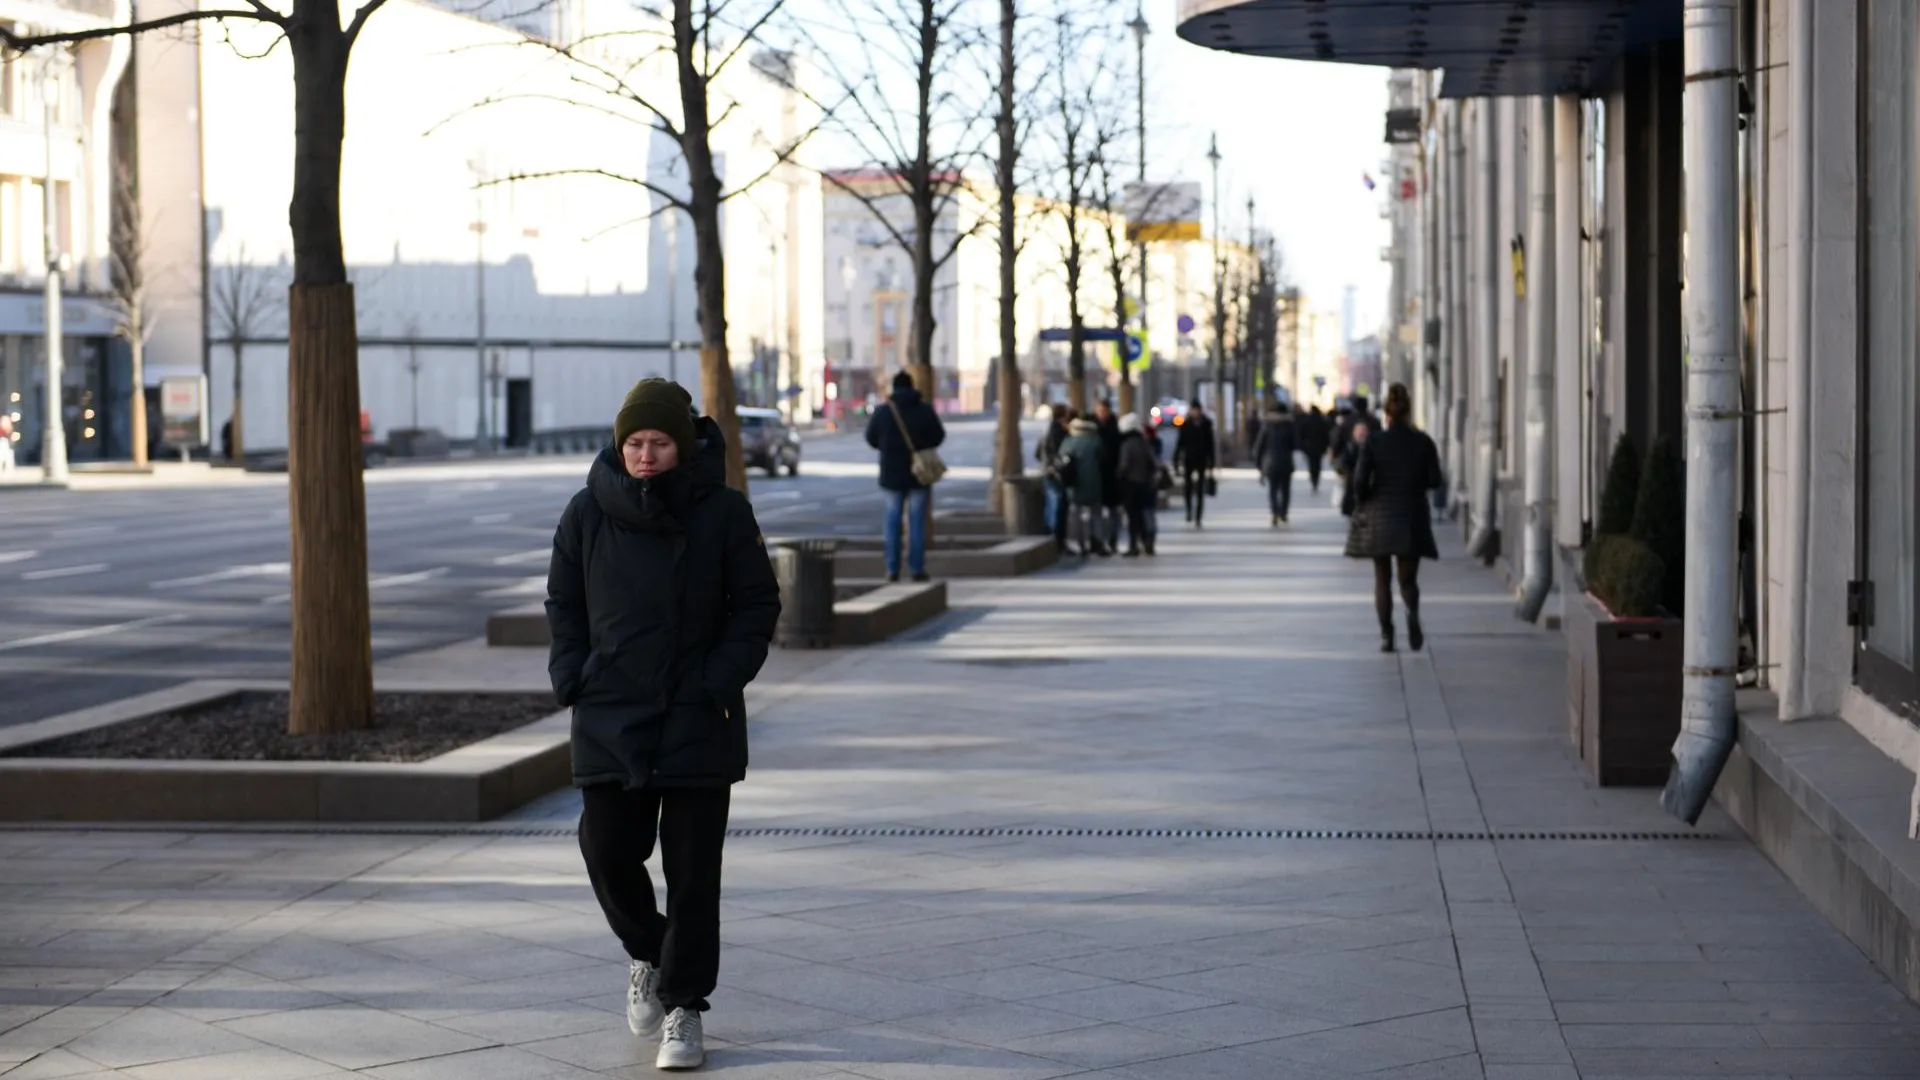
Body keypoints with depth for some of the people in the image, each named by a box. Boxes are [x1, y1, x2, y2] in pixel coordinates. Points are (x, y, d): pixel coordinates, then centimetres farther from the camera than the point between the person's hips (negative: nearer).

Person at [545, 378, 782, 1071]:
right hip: (609, 719, 2)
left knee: (693, 872, 1)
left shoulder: (723, 512, -3)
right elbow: (563, 604, 12)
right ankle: (645, 953, 28)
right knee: (608, 852, -2)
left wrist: (720, 682, -10)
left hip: (698, 722, -2)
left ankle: (684, 1009, 12)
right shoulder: (589, 513, 3)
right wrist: (572, 678, -2)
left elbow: (757, 604, 1)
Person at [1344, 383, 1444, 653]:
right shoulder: (1423, 442, -3)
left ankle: (1386, 635, 4)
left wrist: (1360, 506, 6)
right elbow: (1434, 480, -1)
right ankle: (1412, 613, -25)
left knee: (1382, 579, 10)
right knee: (1408, 578, 7)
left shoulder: (1373, 442, -7)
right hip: (1413, 518, 1)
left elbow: (1361, 481, -11)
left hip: (1379, 518, -1)